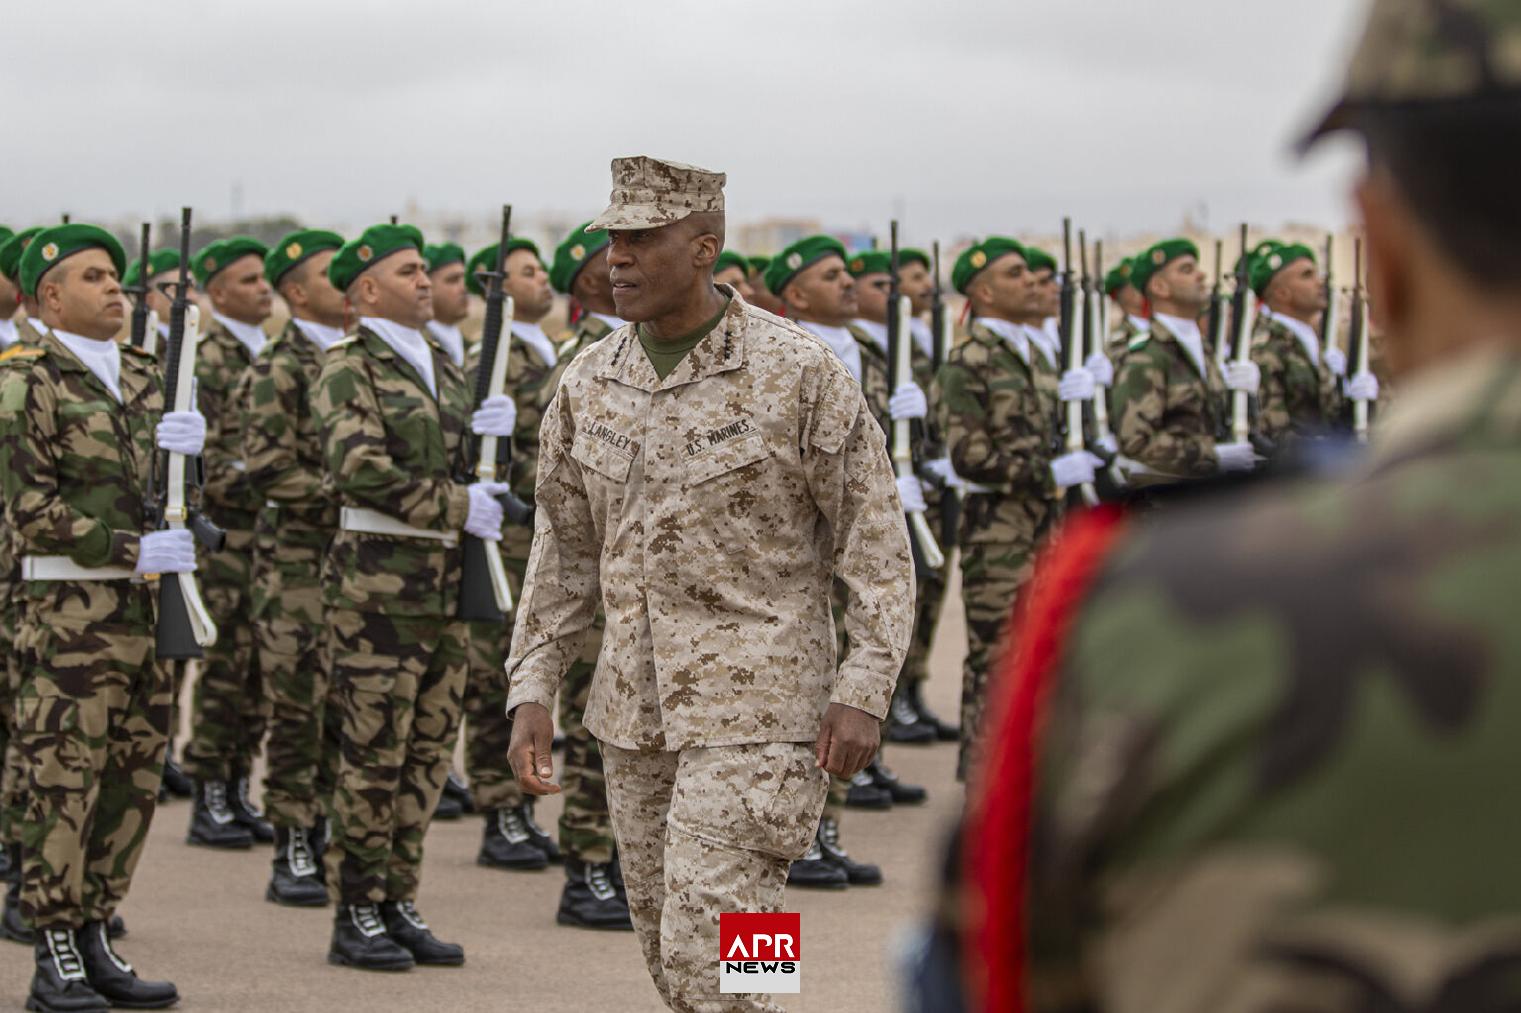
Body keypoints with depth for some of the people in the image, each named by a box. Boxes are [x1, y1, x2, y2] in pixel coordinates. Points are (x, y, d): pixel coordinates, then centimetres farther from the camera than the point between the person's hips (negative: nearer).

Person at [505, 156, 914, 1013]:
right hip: (639, 711, 6)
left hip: (759, 708, -6)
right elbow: (567, 548, 12)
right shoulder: (590, 385, 4)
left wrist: (864, 692, -16)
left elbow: (876, 535, -8)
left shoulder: (800, 375, -12)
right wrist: (531, 690, 5)